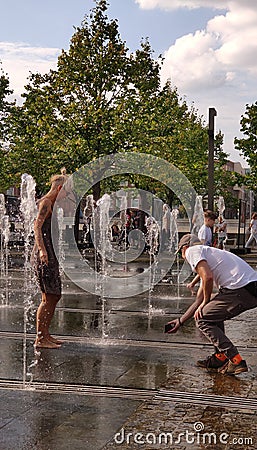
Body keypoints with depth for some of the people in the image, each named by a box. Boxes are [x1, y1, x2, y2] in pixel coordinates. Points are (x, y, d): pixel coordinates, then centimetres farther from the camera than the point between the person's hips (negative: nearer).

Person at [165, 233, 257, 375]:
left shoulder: (192, 251, 6)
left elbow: (208, 277, -13)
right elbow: (199, 299, 37)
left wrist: (205, 303, 4)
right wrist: (180, 321, 43)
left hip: (240, 288, -9)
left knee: (202, 319, 5)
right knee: (214, 312, 29)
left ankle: (236, 361, -1)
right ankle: (220, 357, 26)